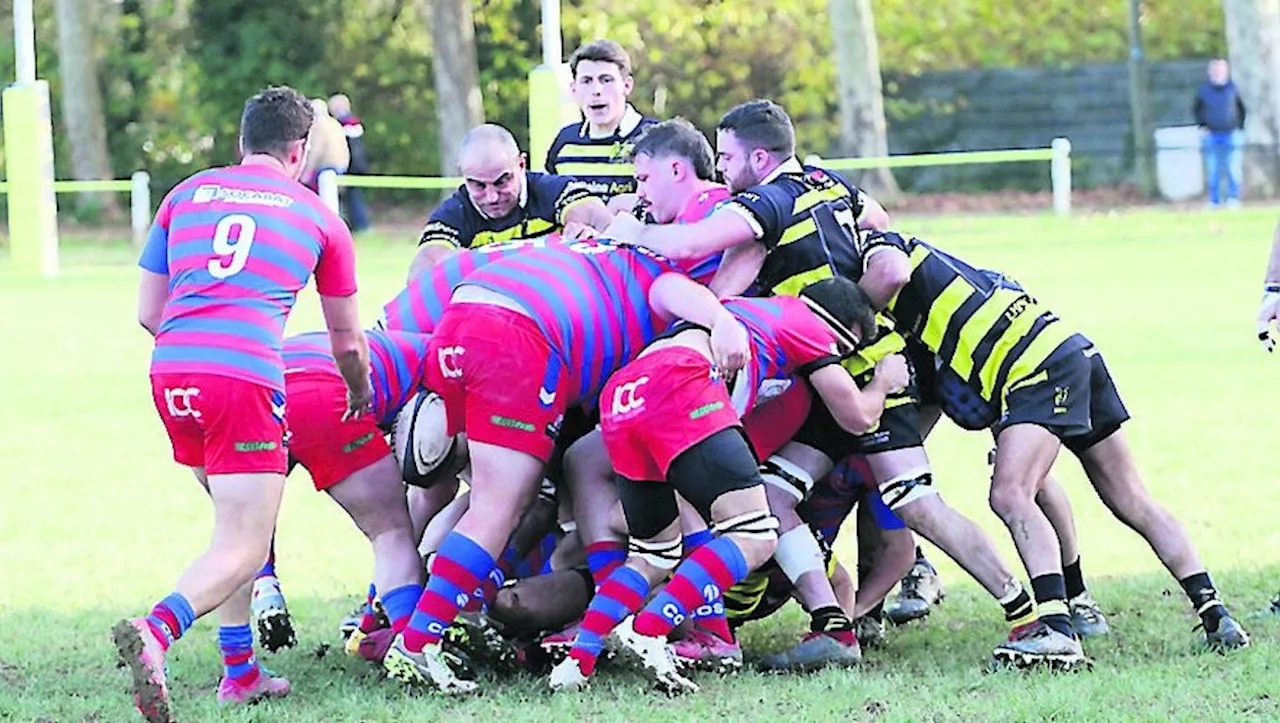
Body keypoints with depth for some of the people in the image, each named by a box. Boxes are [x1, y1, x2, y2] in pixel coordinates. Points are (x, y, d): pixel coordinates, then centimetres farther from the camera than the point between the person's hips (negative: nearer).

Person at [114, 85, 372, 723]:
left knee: (237, 519, 24)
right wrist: (361, 396, 46)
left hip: (170, 369, 5)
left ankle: (240, 669, 20)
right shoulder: (318, 216, 15)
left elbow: (148, 311, 19)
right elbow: (347, 343, 25)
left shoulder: (188, 194, 20)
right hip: (245, 375, -5)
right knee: (243, 547, -7)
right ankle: (154, 633, -33)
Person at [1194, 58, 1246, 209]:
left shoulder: (1232, 88, -1)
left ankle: (1233, 198, 2)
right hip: (1211, 135, 1)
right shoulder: (1204, 90, 0)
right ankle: (1214, 200, 8)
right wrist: (1201, 126, 1)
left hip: (1231, 134, -1)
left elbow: (1242, 108, 10)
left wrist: (1239, 126, 2)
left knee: (1233, 168, -5)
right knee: (1213, 170, 1)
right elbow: (1196, 109, 13)